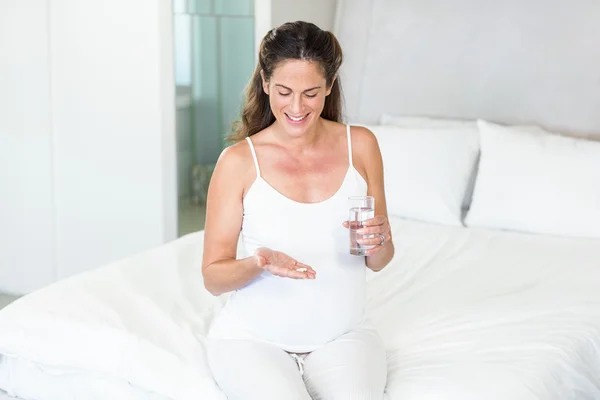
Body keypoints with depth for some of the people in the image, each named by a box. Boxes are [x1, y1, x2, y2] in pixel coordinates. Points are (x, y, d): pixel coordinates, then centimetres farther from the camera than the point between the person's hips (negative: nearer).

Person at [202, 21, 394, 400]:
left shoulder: (360, 144, -1)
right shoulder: (239, 160, -9)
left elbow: (378, 262, 7)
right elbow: (214, 276, -4)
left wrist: (378, 242, -15)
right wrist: (258, 262, -24)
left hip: (341, 333, 2)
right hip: (253, 337, -1)